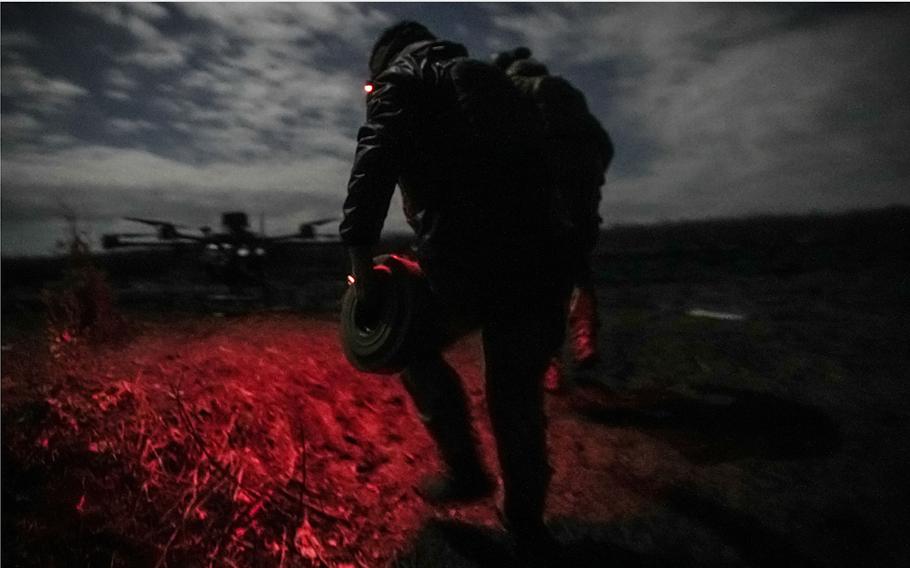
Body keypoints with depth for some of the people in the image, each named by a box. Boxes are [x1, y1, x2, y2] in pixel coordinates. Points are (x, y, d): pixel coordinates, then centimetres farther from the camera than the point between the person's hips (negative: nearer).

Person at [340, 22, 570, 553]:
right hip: (542, 257, 6)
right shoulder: (493, 78, 30)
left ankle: (466, 469, 21)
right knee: (518, 390, 19)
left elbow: (373, 166, -7)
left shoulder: (401, 78, 12)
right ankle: (526, 515, 33)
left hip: (465, 258, -6)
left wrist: (362, 262, -8)